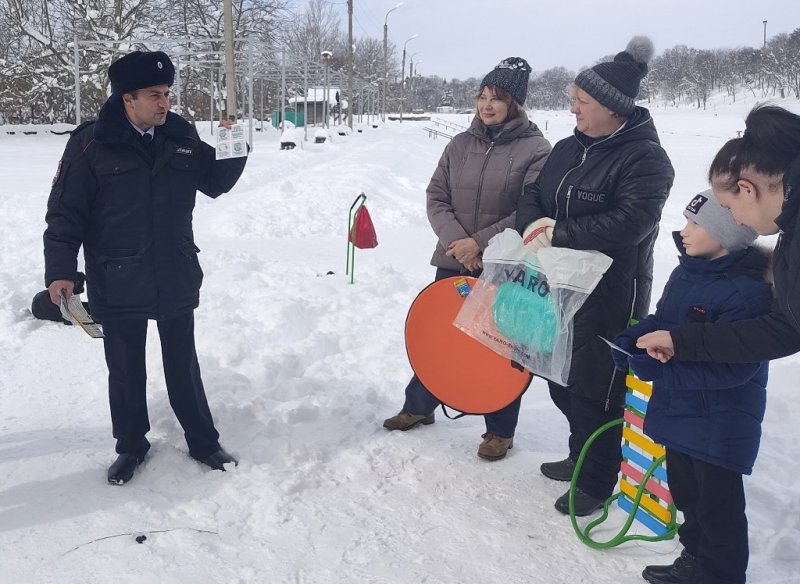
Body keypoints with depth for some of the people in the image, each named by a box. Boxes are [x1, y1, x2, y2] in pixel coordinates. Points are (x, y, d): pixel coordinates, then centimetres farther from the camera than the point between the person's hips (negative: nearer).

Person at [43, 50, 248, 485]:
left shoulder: (181, 135, 1)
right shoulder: (91, 143, -11)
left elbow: (215, 183, 10)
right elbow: (65, 212, -9)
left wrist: (233, 150, -8)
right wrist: (60, 271, -14)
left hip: (177, 278, 3)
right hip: (118, 284, -3)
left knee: (183, 366, 16)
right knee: (126, 371, 12)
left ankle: (203, 442, 29)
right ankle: (131, 446, 31)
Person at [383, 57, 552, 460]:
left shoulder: (536, 150, -8)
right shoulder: (461, 144, 5)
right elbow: (436, 197, 5)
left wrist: (479, 242, -17)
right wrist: (455, 239, -12)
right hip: (453, 263, 4)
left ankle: (500, 430, 23)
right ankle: (419, 406, 36)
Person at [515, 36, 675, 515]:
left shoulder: (646, 159, -14)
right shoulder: (569, 148, 9)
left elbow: (628, 223, -27)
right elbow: (532, 197, 8)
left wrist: (556, 234, -23)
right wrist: (536, 225, -15)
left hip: (611, 298, -8)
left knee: (596, 390, 1)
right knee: (562, 381, 19)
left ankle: (598, 483, 19)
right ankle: (581, 457, 39)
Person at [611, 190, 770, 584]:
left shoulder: (748, 291, -25)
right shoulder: (686, 272, 2)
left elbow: (729, 367, -28)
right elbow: (662, 321, 15)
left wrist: (660, 369, -30)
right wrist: (630, 341, -5)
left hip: (719, 424, -9)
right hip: (680, 410, 9)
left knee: (717, 501, 6)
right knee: (685, 489, 23)